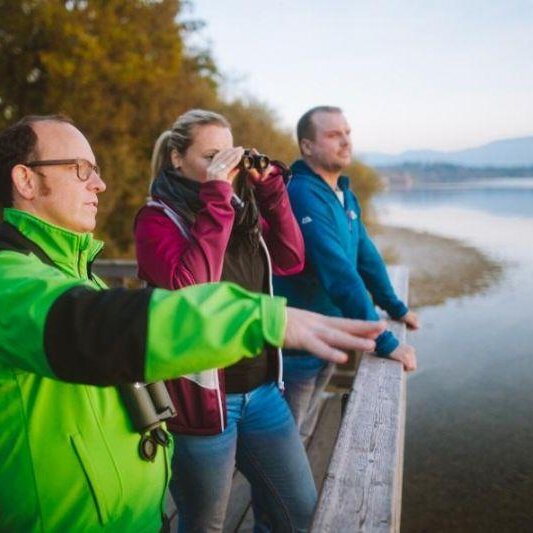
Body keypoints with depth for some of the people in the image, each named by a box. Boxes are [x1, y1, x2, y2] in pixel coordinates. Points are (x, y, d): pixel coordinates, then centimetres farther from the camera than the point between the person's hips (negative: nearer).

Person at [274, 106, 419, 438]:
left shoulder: (344, 195, 6)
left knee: (304, 434, 25)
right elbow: (340, 275, -30)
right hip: (298, 345, -8)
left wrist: (396, 308, 16)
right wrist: (384, 342, -27)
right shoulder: (303, 195, -24)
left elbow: (366, 254, 14)